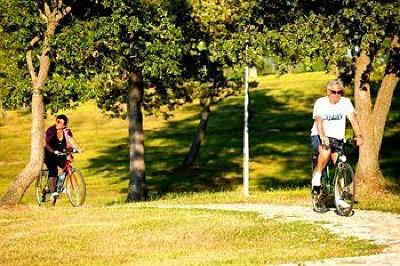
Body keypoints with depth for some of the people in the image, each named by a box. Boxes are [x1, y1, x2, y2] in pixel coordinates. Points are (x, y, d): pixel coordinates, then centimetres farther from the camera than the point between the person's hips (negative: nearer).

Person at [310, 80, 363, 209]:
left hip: (337, 139, 3)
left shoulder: (345, 102, -4)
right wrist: (323, 137, -44)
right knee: (326, 151, -35)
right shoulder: (320, 103, -11)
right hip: (319, 137, -3)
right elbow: (319, 121, -25)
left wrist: (358, 135, -32)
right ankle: (316, 179, -14)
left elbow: (353, 119, -15)